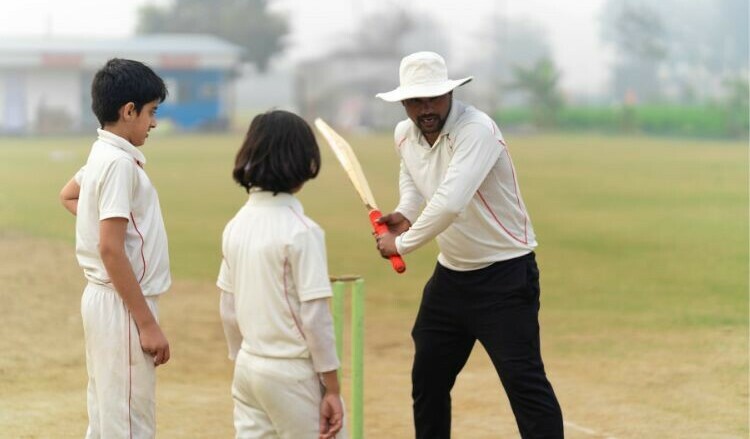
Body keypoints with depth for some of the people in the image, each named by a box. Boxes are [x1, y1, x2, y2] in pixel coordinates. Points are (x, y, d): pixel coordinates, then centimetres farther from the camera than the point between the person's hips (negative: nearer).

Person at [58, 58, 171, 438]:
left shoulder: (101, 155, 10)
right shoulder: (119, 163, -18)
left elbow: (67, 196, 32)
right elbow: (111, 250, -23)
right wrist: (147, 323, -21)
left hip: (102, 299, 10)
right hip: (122, 305, -10)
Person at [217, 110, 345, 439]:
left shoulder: (235, 226, 5)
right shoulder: (301, 231, -16)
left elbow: (228, 310, 10)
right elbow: (314, 316, -16)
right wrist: (331, 388, -11)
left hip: (248, 368, 7)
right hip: (292, 373, -7)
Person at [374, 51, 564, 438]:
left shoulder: (476, 129, -25)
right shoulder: (405, 135, 1)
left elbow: (450, 203, -37)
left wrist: (402, 244, -23)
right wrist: (404, 212, 5)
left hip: (505, 274, -8)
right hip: (451, 273, 8)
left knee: (523, 380, -15)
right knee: (427, 379, 15)